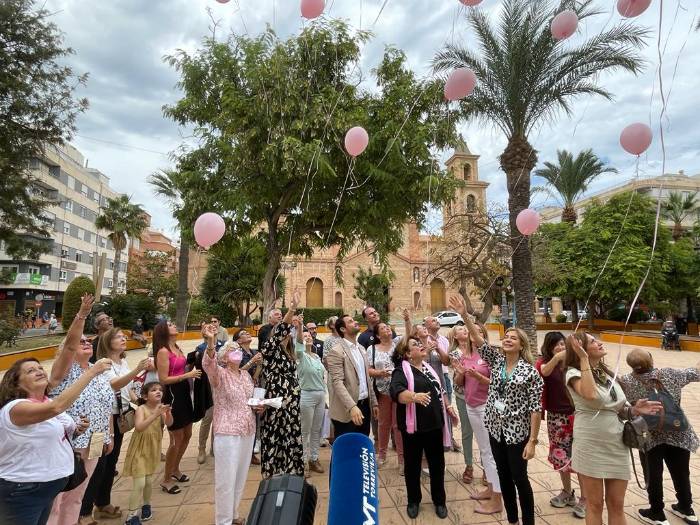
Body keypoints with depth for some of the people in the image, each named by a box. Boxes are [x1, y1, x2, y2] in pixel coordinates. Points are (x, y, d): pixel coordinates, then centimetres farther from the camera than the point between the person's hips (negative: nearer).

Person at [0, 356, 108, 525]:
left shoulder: (47, 403, 3)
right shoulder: (15, 408, -23)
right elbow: (57, 407, -43)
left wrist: (77, 431, -4)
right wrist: (91, 371, -41)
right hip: (22, 491, -8)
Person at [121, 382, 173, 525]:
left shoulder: (161, 407, -9)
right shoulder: (141, 409, -20)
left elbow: (169, 423, -21)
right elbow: (139, 427, -34)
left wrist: (168, 413, -41)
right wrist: (155, 414, -43)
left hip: (153, 449, 5)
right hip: (139, 449, -4)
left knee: (149, 481, 15)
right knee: (139, 483, -8)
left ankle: (146, 505, 38)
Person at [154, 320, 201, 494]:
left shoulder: (177, 348, 8)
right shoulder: (163, 351, -16)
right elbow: (163, 379, -20)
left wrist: (192, 373, 2)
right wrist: (187, 375, -20)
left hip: (184, 393, 9)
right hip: (173, 396, -9)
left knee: (187, 435, 18)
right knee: (177, 439, 2)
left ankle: (175, 469, 37)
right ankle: (166, 480, 19)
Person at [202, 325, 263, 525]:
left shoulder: (246, 375, 9)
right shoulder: (219, 374, -11)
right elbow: (208, 364, -35)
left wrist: (257, 406, 1)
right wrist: (210, 342, -54)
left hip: (248, 431, 7)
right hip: (228, 433, -6)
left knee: (241, 476, 18)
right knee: (226, 478, 3)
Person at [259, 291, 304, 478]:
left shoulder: (289, 355, 11)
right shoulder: (269, 351, -7)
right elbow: (278, 332, -21)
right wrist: (292, 308, -32)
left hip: (292, 407, 6)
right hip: (276, 407, -6)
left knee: (291, 445, 11)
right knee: (276, 447, 1)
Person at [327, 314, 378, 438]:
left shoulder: (361, 349, 14)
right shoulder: (336, 351, -13)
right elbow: (337, 383, -21)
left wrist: (373, 402, 15)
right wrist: (352, 406, -29)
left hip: (365, 405, 7)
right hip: (346, 411, -7)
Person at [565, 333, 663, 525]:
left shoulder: (608, 373, 8)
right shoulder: (574, 373, -13)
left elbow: (617, 410, 15)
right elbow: (591, 395, -34)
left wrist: (634, 410, -6)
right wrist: (584, 358, -30)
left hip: (616, 445, 6)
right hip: (590, 446, -5)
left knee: (617, 505, 15)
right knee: (595, 505, 10)